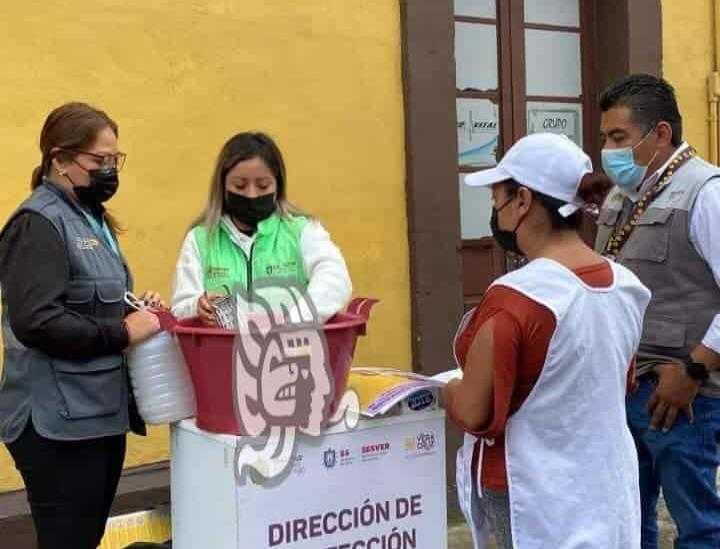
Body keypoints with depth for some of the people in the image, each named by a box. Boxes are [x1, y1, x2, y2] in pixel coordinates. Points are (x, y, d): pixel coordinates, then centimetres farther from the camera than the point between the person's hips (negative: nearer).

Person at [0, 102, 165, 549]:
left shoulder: (90, 218, 16)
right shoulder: (38, 224, -13)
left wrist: (135, 309, 6)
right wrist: (123, 332, -19)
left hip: (100, 411, 9)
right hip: (60, 422, -9)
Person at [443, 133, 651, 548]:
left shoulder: (514, 298, -23)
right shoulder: (627, 287, -1)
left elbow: (473, 414, -18)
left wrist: (444, 390, 2)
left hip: (537, 501, -6)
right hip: (610, 490, 7)